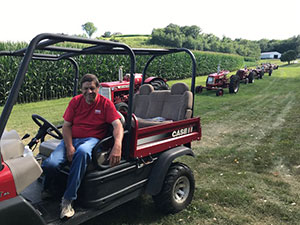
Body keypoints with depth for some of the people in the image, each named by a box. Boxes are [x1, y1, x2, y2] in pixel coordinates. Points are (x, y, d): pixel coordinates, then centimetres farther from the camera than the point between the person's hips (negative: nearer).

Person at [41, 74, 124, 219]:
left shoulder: (105, 103, 2)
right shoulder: (75, 101, 9)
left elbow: (117, 125, -8)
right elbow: (66, 125, 5)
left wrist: (117, 146, -27)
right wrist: (69, 147, -12)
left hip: (91, 139, -2)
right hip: (71, 139, 3)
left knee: (82, 152, -40)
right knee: (50, 164, -26)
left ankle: (68, 199, -28)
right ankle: (45, 190, 10)